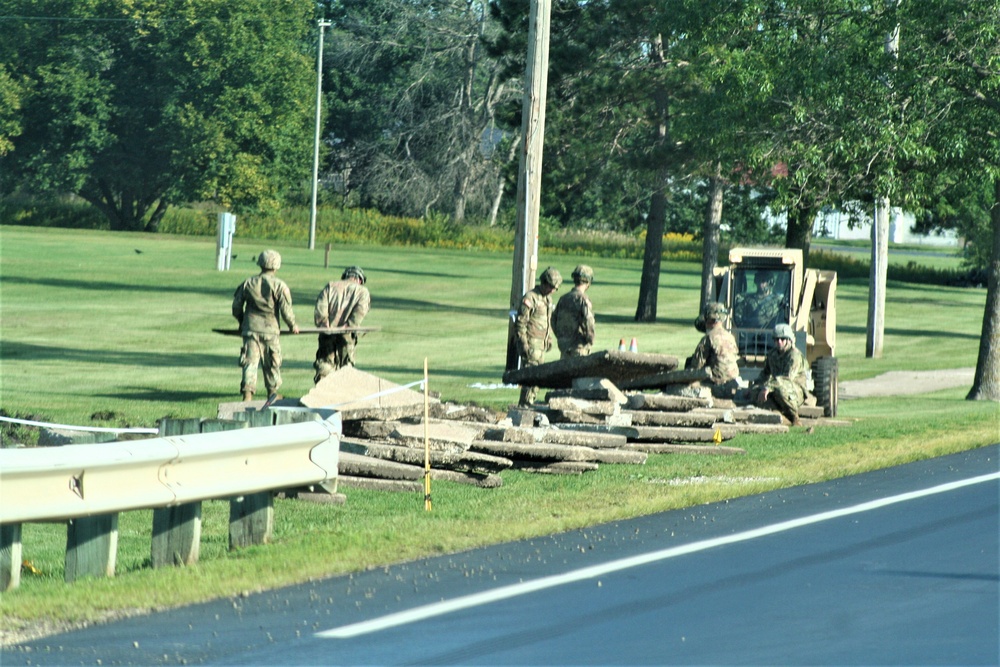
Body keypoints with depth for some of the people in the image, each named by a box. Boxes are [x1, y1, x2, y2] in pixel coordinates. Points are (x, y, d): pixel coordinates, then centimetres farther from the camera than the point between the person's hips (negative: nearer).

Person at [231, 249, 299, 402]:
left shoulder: (247, 283, 3)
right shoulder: (279, 285, -7)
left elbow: (236, 305, 9)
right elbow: (285, 309, -8)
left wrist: (242, 322, 25)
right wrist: (292, 325, 9)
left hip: (250, 328, 1)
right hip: (271, 329, -1)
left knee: (250, 361, 0)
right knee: (272, 362, 14)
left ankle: (247, 391, -14)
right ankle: (272, 392, 25)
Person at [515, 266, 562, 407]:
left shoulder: (548, 298, 15)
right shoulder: (530, 298, -13)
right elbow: (520, 322, -15)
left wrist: (549, 339, 21)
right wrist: (523, 343, -18)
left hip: (542, 343, 8)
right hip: (531, 343, -8)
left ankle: (529, 402, 11)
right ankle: (525, 403, -10)